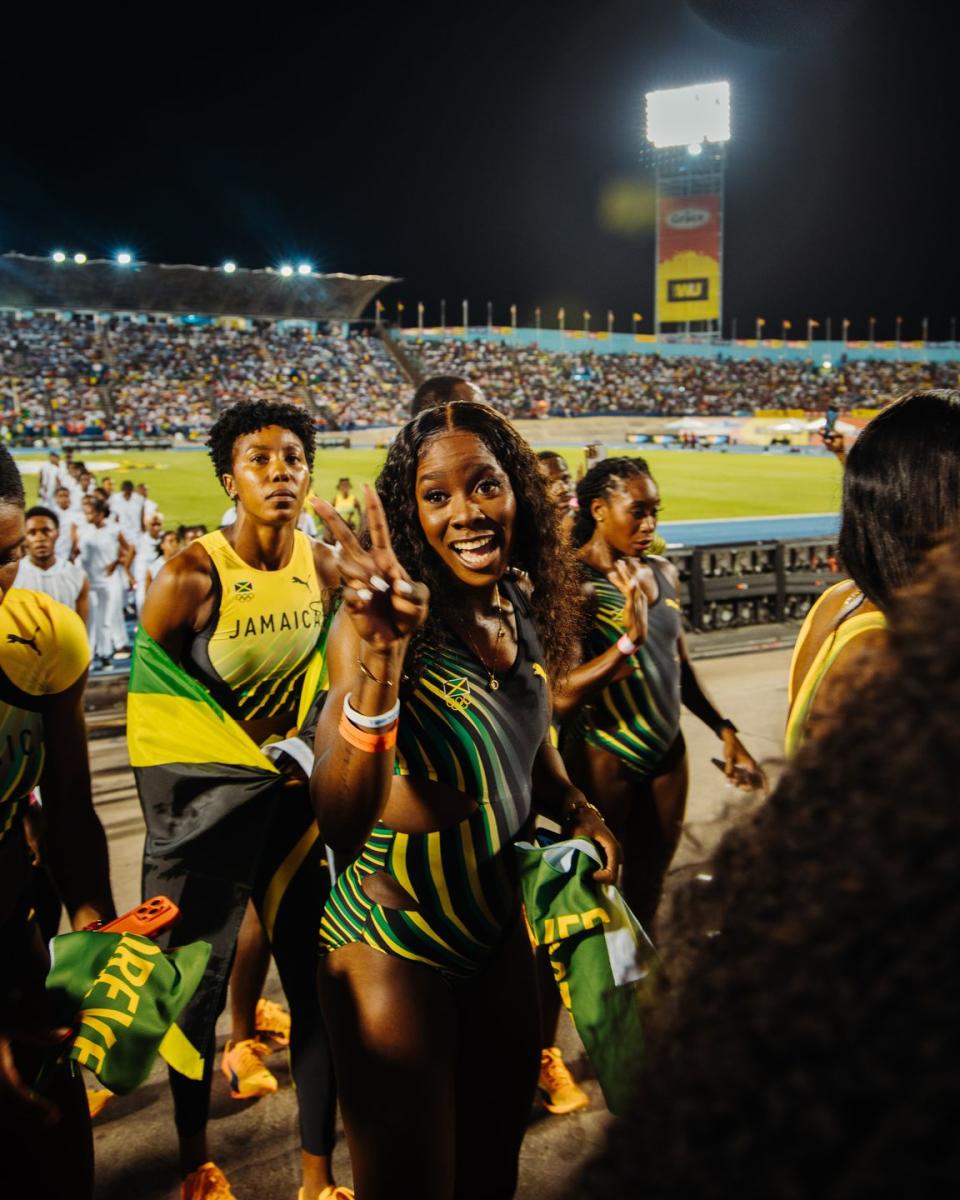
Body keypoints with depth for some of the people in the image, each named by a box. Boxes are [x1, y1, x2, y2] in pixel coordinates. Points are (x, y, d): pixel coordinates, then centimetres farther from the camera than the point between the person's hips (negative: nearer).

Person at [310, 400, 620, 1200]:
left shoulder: (522, 612, -3)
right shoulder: (381, 620, -22)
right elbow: (340, 825, -36)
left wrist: (579, 812, 1)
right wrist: (381, 654, -49)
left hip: (498, 915, 6)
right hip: (392, 931, -6)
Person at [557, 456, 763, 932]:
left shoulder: (663, 573, 3)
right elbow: (564, 695, -25)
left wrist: (725, 731, 10)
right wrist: (630, 639, -34)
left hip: (667, 754, 6)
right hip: (605, 760, -6)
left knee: (648, 884, 19)